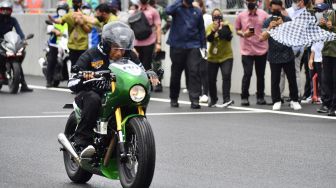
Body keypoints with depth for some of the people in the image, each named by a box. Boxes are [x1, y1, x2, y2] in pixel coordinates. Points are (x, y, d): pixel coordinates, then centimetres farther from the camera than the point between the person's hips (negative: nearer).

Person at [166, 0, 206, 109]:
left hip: (193, 47, 1)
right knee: (176, 73, 9)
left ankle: (195, 100, -12)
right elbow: (168, 10, -22)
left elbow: (201, 29, 13)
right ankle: (173, 99, 25)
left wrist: (203, 46, 9)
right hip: (177, 46, -1)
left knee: (194, 72, -11)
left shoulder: (197, 12, 9)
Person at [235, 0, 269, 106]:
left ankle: (260, 97, 20)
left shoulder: (263, 14, 0)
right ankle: (244, 97, 2)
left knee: (260, 75, 9)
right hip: (246, 50, -1)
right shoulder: (240, 16, 0)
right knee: (247, 74, -8)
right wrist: (243, 34, -11)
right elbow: (237, 30, 9)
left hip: (261, 49, 1)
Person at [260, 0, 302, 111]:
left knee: (292, 79, 4)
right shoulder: (267, 22, 2)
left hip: (288, 55, 0)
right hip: (274, 56, 0)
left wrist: (283, 25, -18)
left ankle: (294, 101, 13)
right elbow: (263, 38, -5)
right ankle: (276, 101, 12)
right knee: (275, 80, 2)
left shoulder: (287, 20, 2)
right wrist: (270, 27, -19)